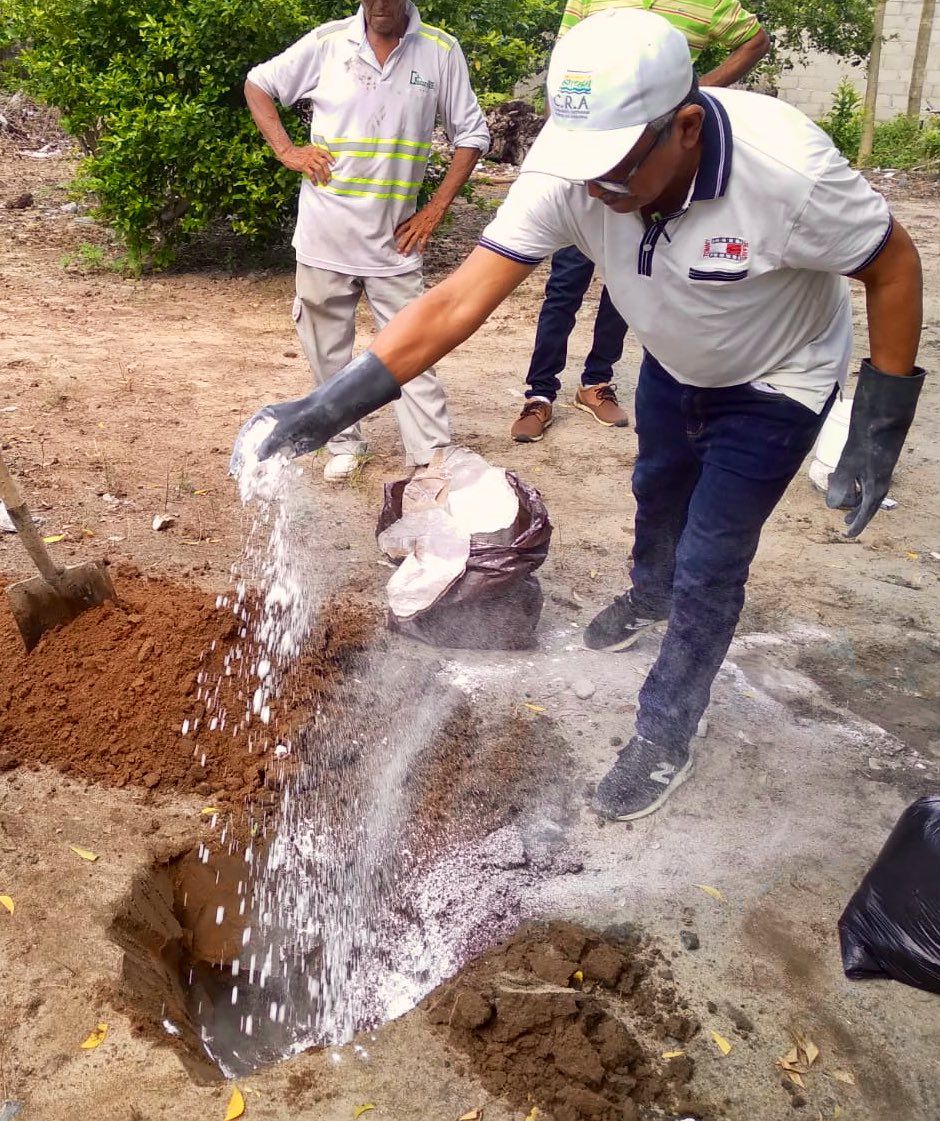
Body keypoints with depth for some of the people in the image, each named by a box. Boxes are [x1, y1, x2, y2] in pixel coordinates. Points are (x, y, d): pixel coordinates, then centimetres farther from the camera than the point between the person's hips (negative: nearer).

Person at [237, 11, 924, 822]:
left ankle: (665, 741, 20)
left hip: (775, 383, -4)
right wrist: (331, 404, -39)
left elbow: (895, 268, -22)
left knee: (708, 567, -3)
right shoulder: (568, 173, -30)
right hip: (673, 364, 5)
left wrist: (880, 431, -23)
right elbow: (458, 304, -32)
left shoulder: (788, 169, -39)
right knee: (656, 490, 28)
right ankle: (650, 597, 62)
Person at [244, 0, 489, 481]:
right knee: (328, 349, 9)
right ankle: (344, 443, 24)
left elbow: (471, 134, 4)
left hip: (394, 238, -1)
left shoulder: (441, 50, -2)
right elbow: (257, 84, 12)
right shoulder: (328, 41, -1)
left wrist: (435, 210, -3)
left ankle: (434, 458, 0)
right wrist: (286, 150, -2)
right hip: (325, 232, 1)